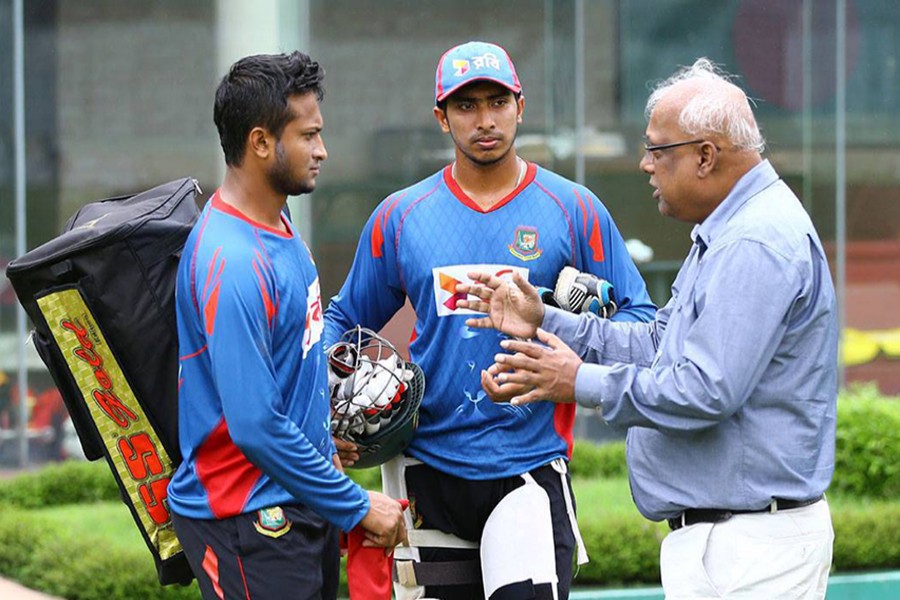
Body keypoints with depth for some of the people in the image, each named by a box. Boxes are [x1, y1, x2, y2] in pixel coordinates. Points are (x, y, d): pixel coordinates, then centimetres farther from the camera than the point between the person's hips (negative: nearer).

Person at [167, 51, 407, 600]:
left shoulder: (277, 225, 9)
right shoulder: (232, 262, -23)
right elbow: (256, 427, -25)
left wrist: (324, 447, 18)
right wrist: (356, 506, -18)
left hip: (298, 507, 10)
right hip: (248, 524, -10)